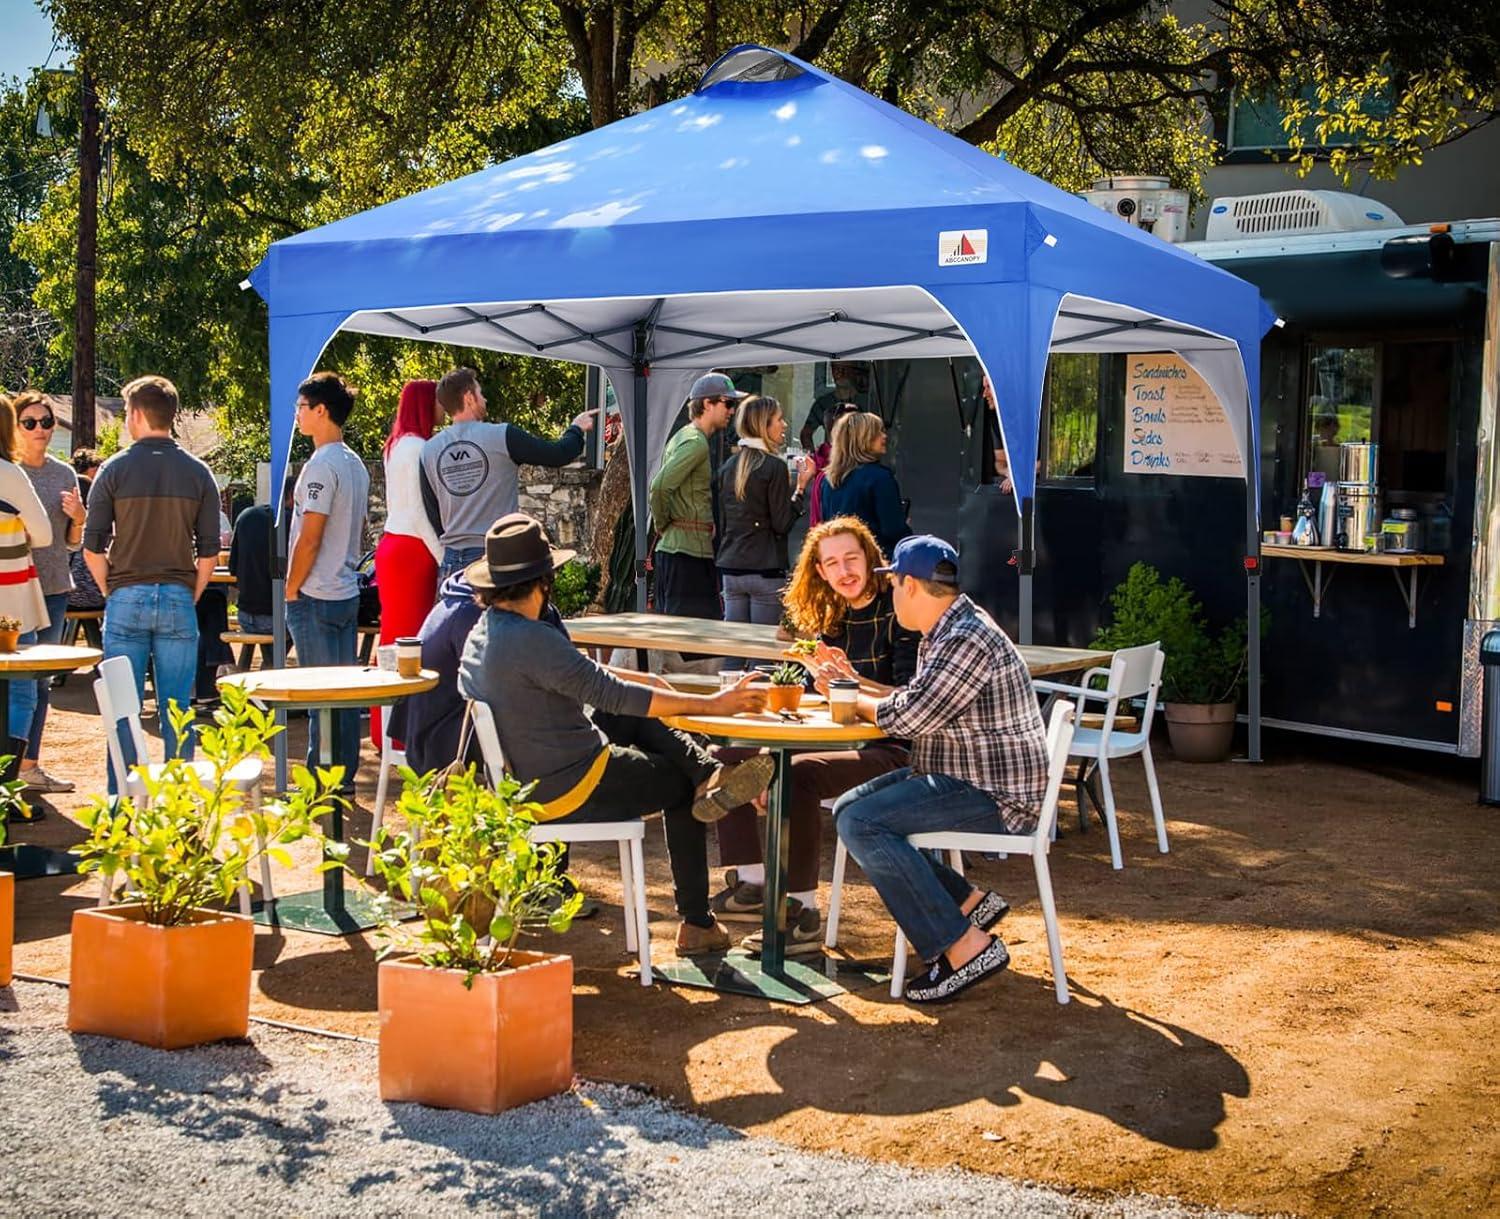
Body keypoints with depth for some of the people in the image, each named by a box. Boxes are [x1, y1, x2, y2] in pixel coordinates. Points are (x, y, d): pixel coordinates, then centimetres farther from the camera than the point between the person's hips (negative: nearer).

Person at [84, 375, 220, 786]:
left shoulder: (115, 470, -3)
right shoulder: (198, 473, 2)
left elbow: (92, 549, -3)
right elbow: (209, 552, 2)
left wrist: (111, 592, 9)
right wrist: (191, 596, 12)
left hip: (126, 598, -1)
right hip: (178, 599, 1)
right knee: (177, 708, 6)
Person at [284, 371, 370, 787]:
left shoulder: (321, 466, -16)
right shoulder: (356, 465, 12)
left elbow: (310, 538, -18)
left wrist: (291, 590, -10)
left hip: (316, 597, -9)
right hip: (347, 592, 9)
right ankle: (345, 776, 16)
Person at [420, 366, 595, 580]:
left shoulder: (429, 450, 6)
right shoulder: (502, 436, -7)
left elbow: (431, 515, 10)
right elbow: (558, 454, 1)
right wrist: (576, 428, 21)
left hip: (452, 558, 4)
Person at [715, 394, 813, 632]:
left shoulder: (728, 467, 9)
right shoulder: (774, 466, -10)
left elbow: (721, 521, 13)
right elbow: (782, 525, -10)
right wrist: (801, 487, -5)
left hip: (730, 568, 6)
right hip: (766, 570, -6)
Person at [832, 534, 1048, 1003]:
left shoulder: (966, 640, -21)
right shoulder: (944, 633, 13)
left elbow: (909, 717, -22)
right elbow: (914, 703, 21)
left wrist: (855, 702, -3)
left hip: (995, 796, -11)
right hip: (960, 778, 11)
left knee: (861, 824, -23)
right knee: (847, 808, 13)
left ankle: (967, 947, -20)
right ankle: (968, 903, 10)